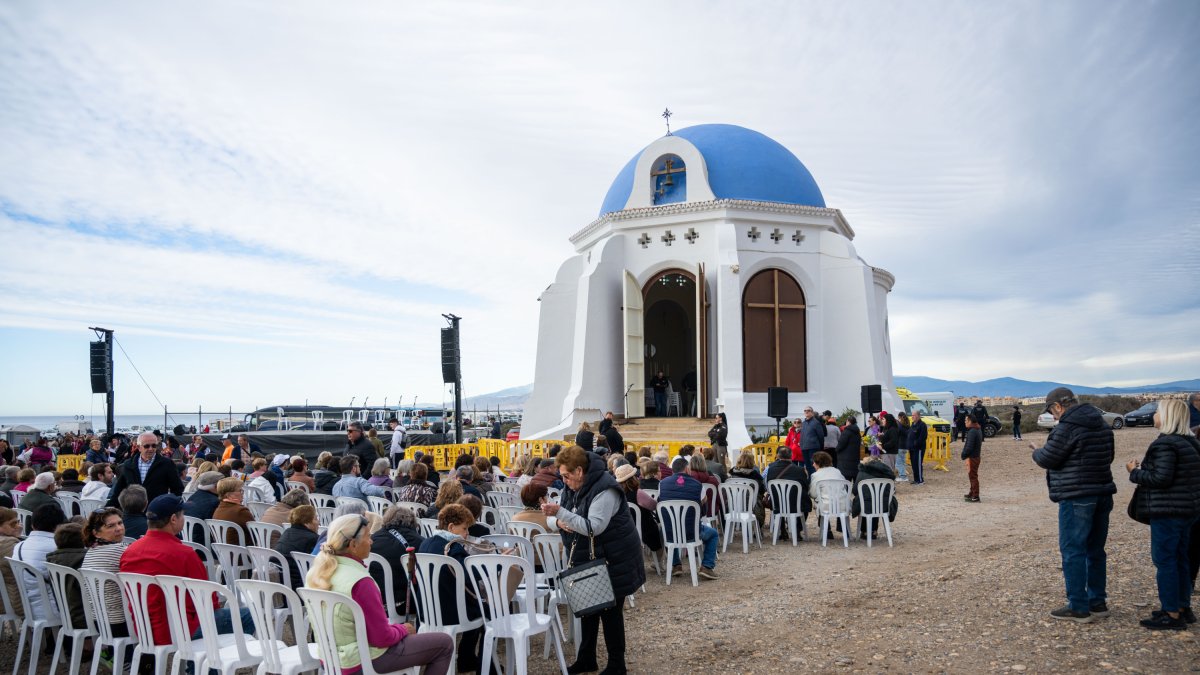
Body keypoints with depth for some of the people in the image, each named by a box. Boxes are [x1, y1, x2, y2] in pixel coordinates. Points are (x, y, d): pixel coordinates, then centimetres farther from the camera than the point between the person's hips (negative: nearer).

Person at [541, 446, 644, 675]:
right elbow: (565, 515, 11)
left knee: (610, 610, 0)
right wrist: (561, 522, -14)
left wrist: (560, 512, -38)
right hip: (587, 558, 8)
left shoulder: (604, 490, -26)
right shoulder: (572, 487, 1)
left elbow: (594, 527, -34)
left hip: (613, 560, -8)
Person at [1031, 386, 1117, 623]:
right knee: (1095, 550, 17)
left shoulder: (1066, 427, -16)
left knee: (1073, 551, -3)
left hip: (1076, 497, -9)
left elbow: (1047, 459, -13)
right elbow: (1108, 456, 20)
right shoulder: (1102, 424, 11)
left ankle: (1078, 608, -1)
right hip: (1103, 494, 9)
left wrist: (1036, 452, 7)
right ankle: (1098, 602, 24)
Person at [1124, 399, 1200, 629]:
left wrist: (1135, 472, -8)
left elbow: (1161, 478, -23)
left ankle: (1172, 614, -1)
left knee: (1164, 560, -4)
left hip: (1168, 511, -10)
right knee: (1180, 559, 17)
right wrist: (1143, 470, 16)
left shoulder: (1165, 444, -18)